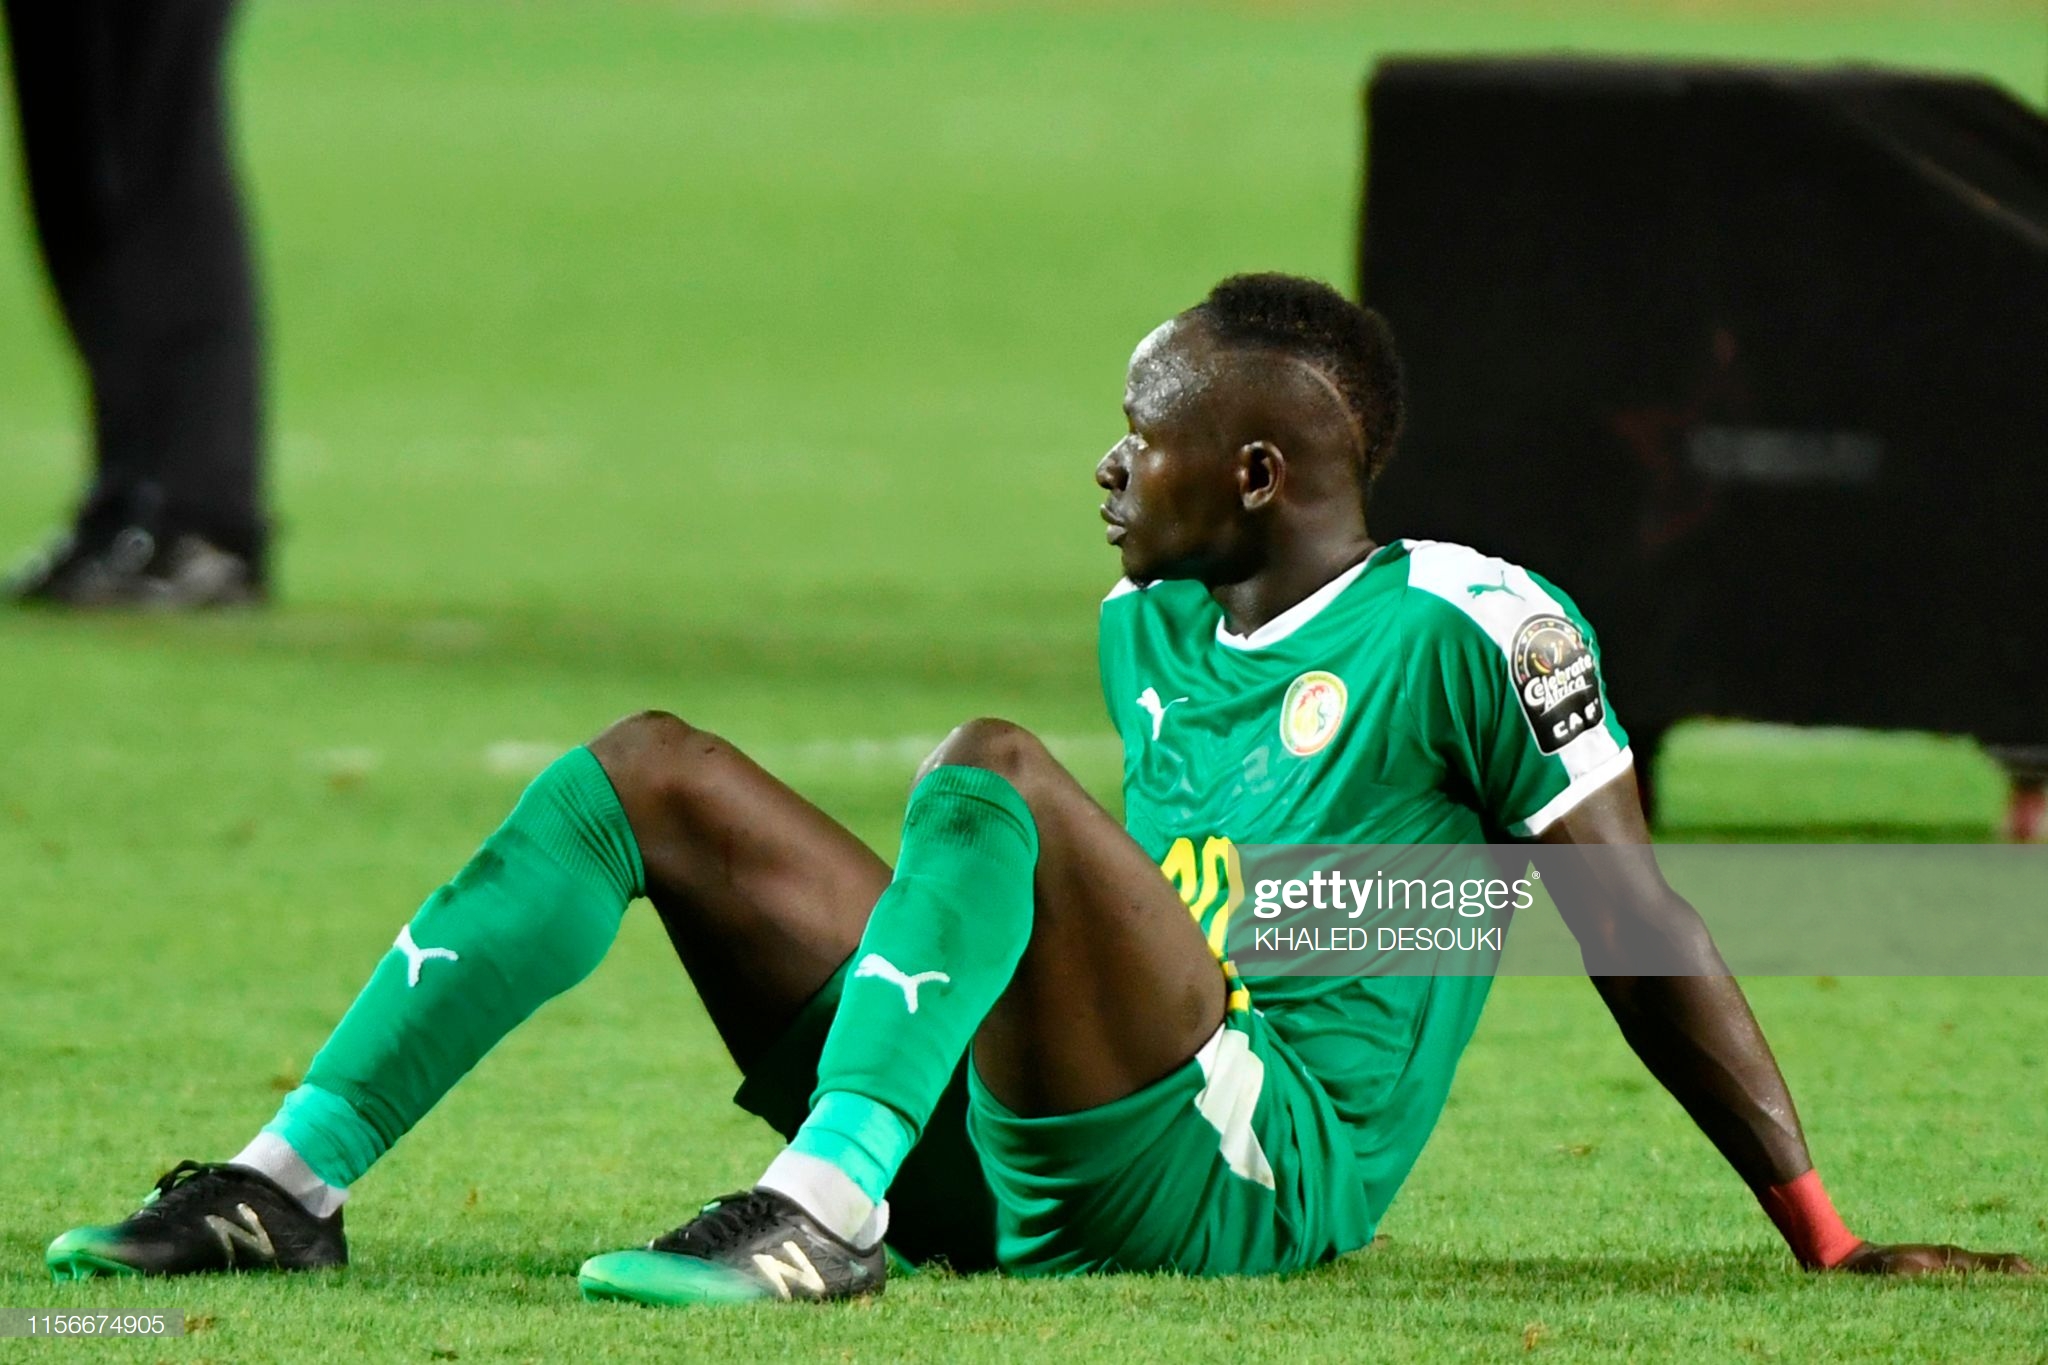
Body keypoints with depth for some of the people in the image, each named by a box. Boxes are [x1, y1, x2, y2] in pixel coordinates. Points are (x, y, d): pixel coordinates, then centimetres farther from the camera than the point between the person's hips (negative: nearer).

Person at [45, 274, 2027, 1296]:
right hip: (1011, 1170, 8)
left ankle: (824, 1211, -45)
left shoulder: (1463, 630, -5)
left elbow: (1638, 928, -6)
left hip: (1246, 1174, -8)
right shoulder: (1147, 626, 19)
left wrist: (1825, 1237, -7)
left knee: (986, 772, -28)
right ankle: (293, 1183, -5)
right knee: (648, 775, 5)